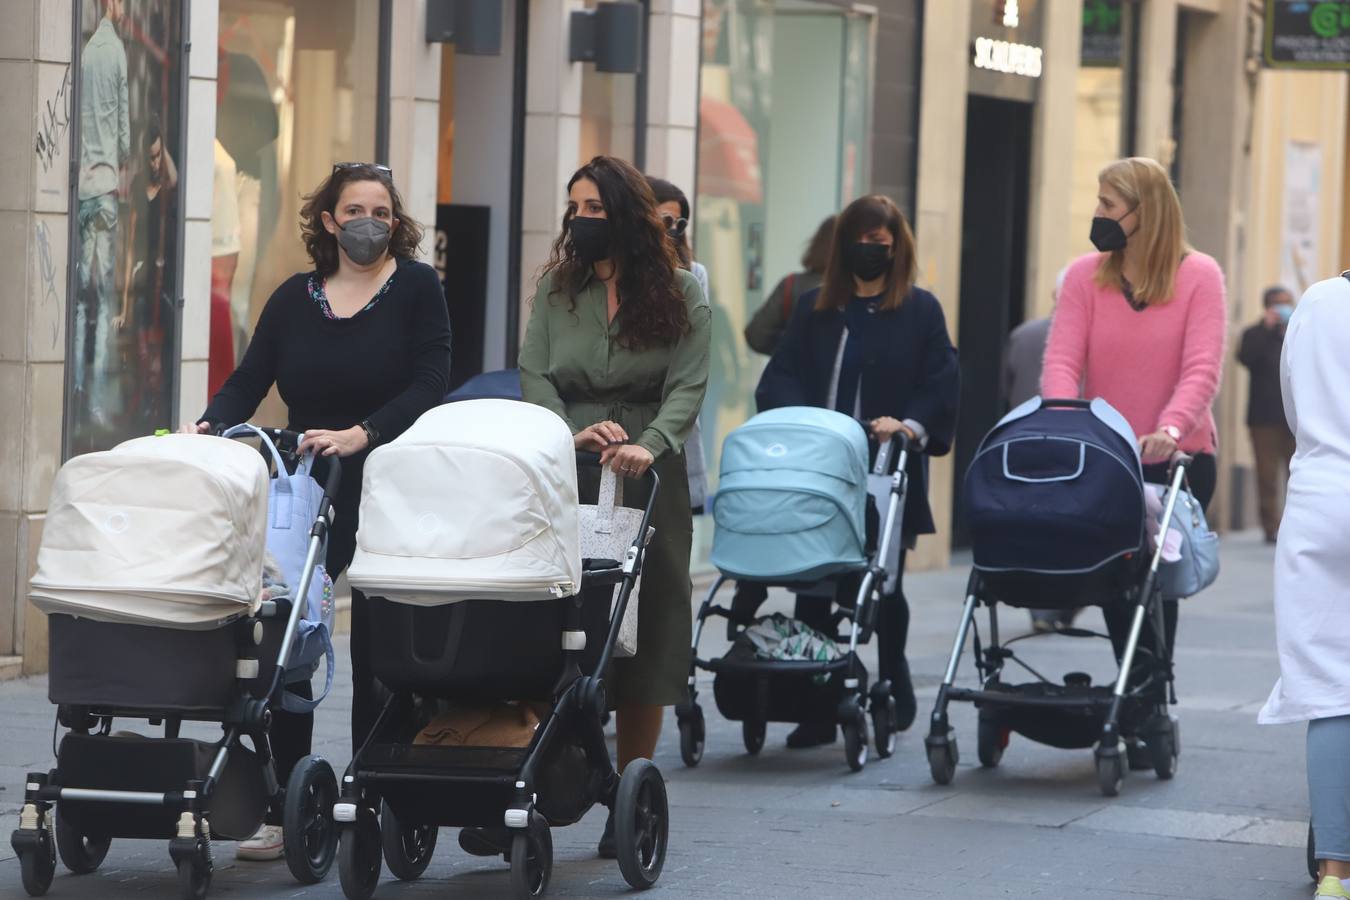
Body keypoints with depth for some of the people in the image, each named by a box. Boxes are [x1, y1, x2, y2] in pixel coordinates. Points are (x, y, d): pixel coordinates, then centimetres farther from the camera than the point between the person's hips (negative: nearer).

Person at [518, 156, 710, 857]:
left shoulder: (680, 295, 4)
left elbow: (688, 386, -5)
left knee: (642, 639, 1)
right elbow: (534, 376, 5)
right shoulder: (556, 288, 11)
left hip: (646, 483, -1)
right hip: (562, 482, 1)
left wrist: (648, 445, -23)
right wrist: (573, 434, -14)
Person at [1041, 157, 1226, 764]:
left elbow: (1202, 369, -17)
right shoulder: (1085, 275, 1)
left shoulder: (1199, 275, -6)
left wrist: (1170, 429, -34)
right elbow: (1062, 359, -9)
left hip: (1177, 460, -3)